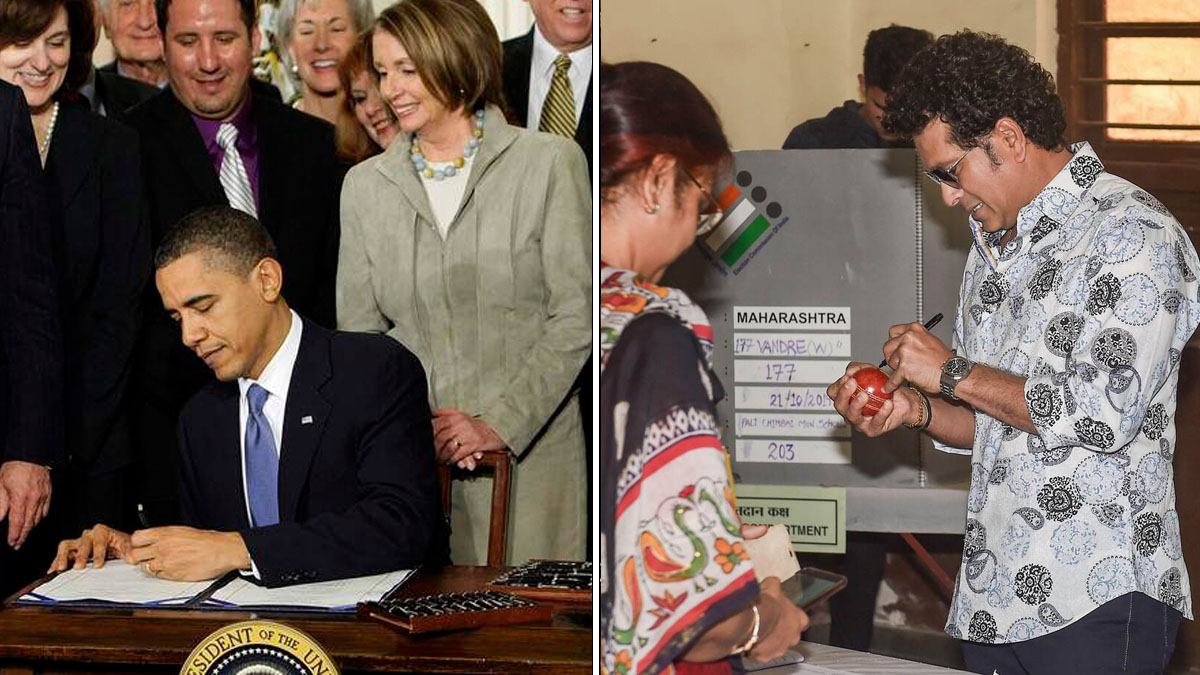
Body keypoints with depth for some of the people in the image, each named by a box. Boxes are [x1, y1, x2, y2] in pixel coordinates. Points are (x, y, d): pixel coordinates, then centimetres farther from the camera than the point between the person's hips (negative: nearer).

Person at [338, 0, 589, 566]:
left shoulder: (549, 163, -1)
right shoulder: (365, 185, 9)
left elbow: (574, 317, -4)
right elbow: (358, 329, 9)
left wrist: (501, 424, -12)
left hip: (529, 450, -2)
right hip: (408, 456, 2)